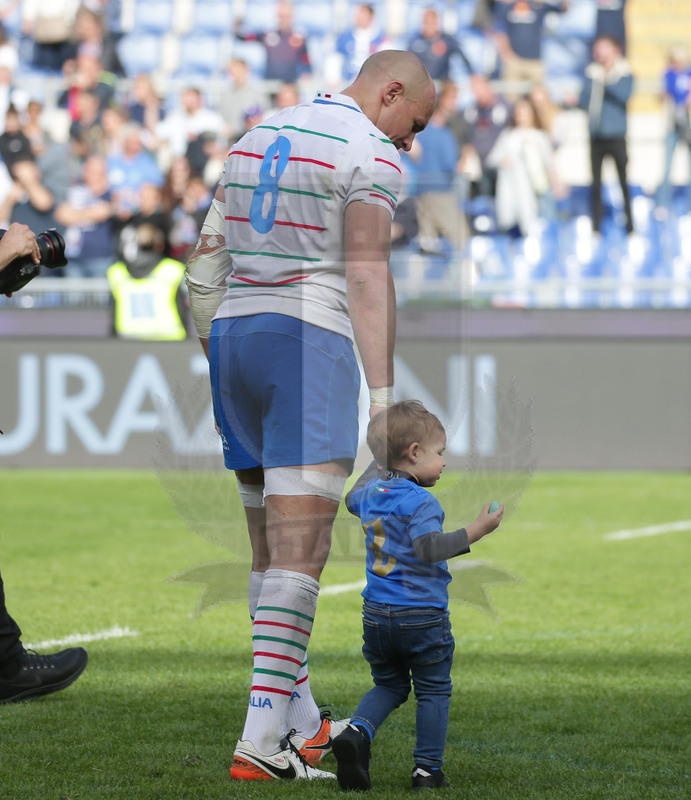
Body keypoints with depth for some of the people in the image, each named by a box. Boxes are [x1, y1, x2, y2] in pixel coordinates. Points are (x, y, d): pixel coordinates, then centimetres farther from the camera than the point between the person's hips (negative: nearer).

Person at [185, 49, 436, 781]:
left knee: (271, 547, 14)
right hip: (311, 342, -8)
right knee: (300, 552, -10)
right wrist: (382, 395, -17)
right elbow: (366, 278, -14)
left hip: (232, 336, 8)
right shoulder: (371, 155, -5)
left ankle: (302, 726, 22)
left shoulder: (257, 137, 19)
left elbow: (205, 264, 17)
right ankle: (262, 742, -18)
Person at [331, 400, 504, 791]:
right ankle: (428, 769, 8)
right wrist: (475, 531, -26)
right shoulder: (422, 502, -17)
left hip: (377, 613, 6)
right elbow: (429, 548, -29)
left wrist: (379, 466, 41)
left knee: (389, 685, 20)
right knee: (434, 690, 8)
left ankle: (358, 730, -6)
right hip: (423, 618, -6)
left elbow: (353, 499, 31)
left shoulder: (370, 492, 7)